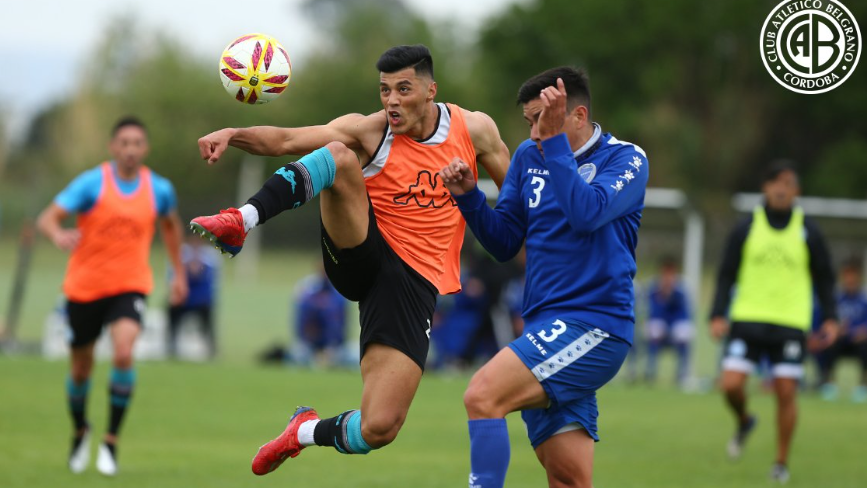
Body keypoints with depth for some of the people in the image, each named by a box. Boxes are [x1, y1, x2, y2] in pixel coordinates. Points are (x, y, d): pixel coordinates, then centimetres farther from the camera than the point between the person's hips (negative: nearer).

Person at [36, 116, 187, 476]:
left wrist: (178, 271, 22)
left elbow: (171, 225, 20)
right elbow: (47, 219, -17)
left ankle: (111, 441, -12)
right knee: (81, 369, 11)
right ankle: (80, 432, 41)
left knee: (124, 354, -25)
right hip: (84, 286, 0)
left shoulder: (159, 189, -2)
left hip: (129, 286, 0)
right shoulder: (91, 183, -11)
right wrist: (58, 236, -40)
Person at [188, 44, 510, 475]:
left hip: (414, 281, 1)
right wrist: (234, 135, -31)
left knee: (379, 429, -13)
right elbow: (285, 140, -13)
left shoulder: (474, 129, 3)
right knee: (340, 156, -27)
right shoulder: (369, 131, -2)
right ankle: (241, 221, -40)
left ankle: (306, 432, 21)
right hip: (360, 257, -1)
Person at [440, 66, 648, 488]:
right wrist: (468, 197, -2)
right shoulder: (528, 156, 12)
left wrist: (555, 139, -21)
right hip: (546, 327, 6)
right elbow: (504, 244, 15)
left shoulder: (626, 159, -4)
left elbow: (586, 213, -23)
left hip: (592, 327, -6)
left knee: (483, 394, -25)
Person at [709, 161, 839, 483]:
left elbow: (824, 278, 11)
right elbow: (727, 275, 8)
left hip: (791, 324, 0)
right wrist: (718, 315, -2)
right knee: (731, 384, -13)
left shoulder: (808, 232, 5)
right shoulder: (746, 228, 5)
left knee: (786, 392, -5)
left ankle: (781, 462, 10)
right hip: (748, 320, 0)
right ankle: (744, 422, 21)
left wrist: (830, 318, 1)